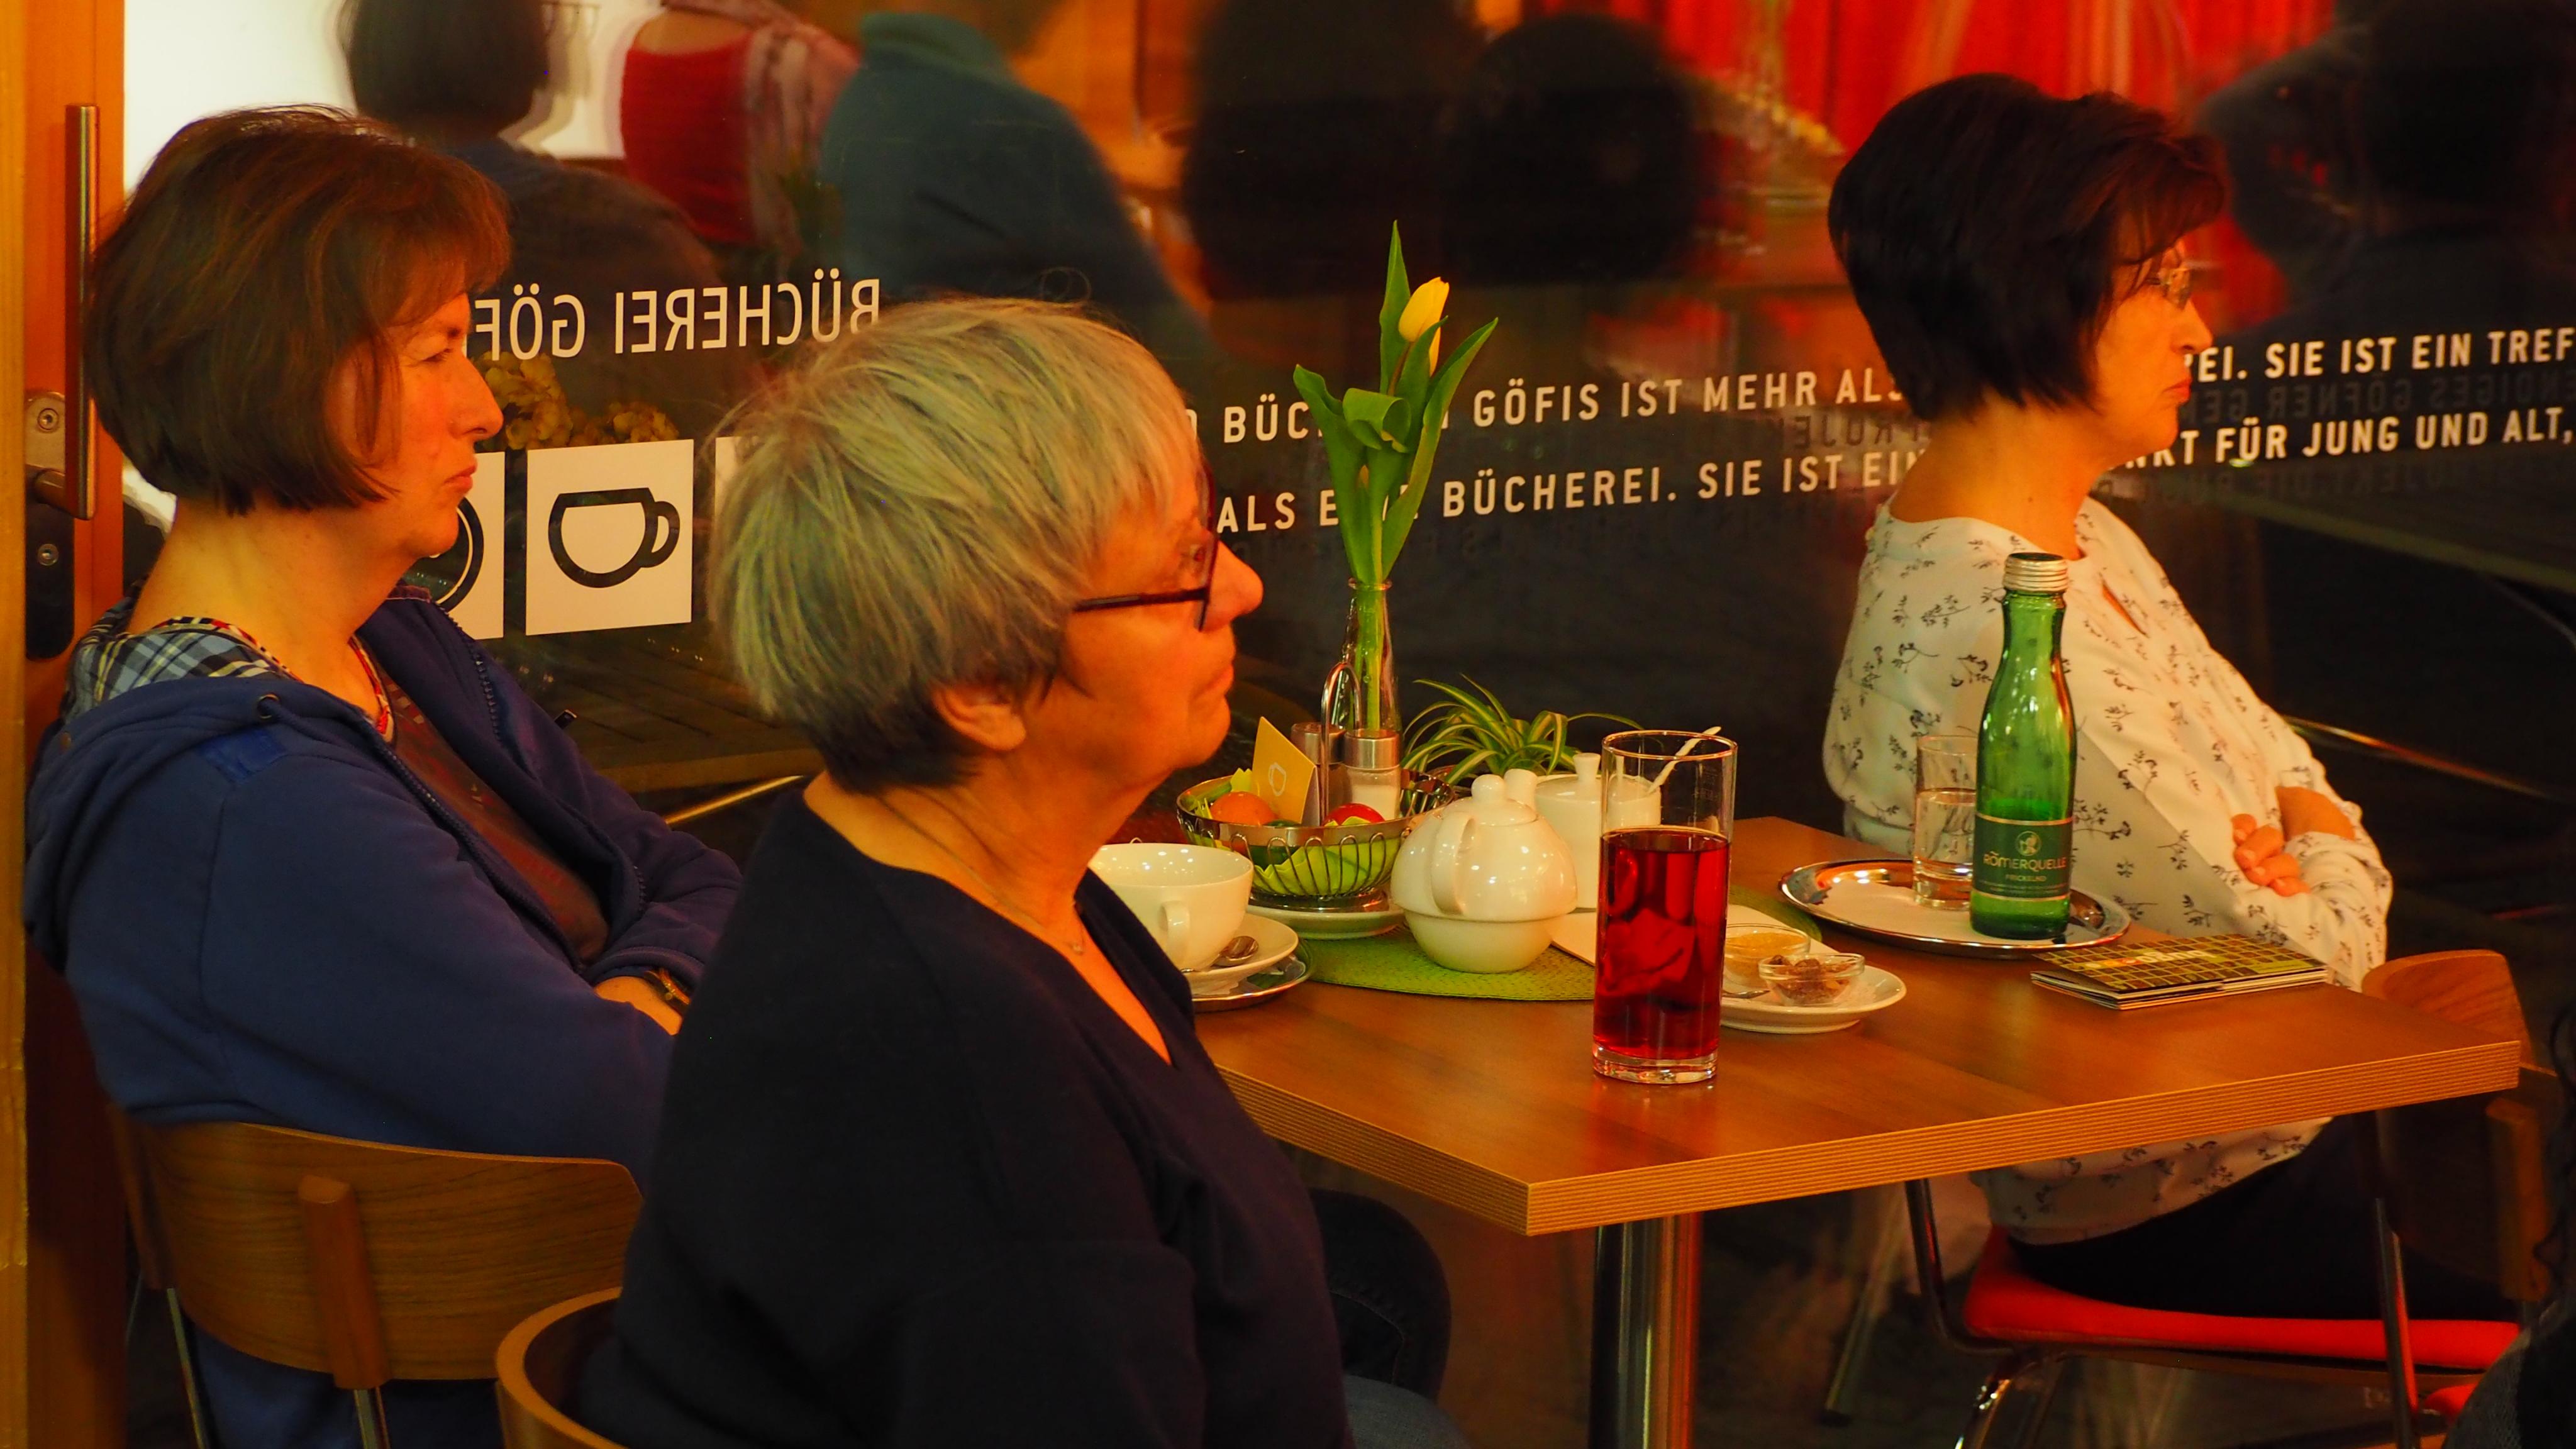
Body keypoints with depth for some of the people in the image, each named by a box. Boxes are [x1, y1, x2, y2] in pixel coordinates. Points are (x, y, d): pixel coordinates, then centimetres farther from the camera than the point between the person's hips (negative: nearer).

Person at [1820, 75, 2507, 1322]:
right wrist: (2337, 860, -2)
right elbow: (2295, 959, -23)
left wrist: (2299, 829, -8)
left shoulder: (2081, 541, 5)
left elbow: (2282, 766, 14)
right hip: (2193, 1210, -10)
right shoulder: (1990, 637, -27)